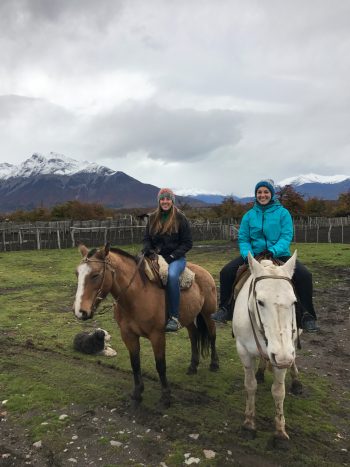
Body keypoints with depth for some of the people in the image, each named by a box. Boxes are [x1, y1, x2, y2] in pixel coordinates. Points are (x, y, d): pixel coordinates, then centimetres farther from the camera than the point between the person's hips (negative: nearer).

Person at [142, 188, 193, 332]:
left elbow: (187, 243, -1)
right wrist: (148, 250, -6)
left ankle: (174, 317, -28)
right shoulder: (152, 218, 13)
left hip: (176, 258, -4)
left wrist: (173, 256, -13)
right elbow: (147, 238, 17)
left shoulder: (180, 218, 0)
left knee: (172, 275, -36)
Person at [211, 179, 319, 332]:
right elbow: (243, 239, 2)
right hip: (253, 255, 2)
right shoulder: (249, 215, 6)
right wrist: (247, 255, -18)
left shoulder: (283, 213, 0)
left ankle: (307, 316, -10)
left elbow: (286, 237, -10)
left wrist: (273, 251, -28)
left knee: (304, 275, -26)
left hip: (279, 255, -2)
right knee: (226, 272, -16)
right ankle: (225, 309, 0)